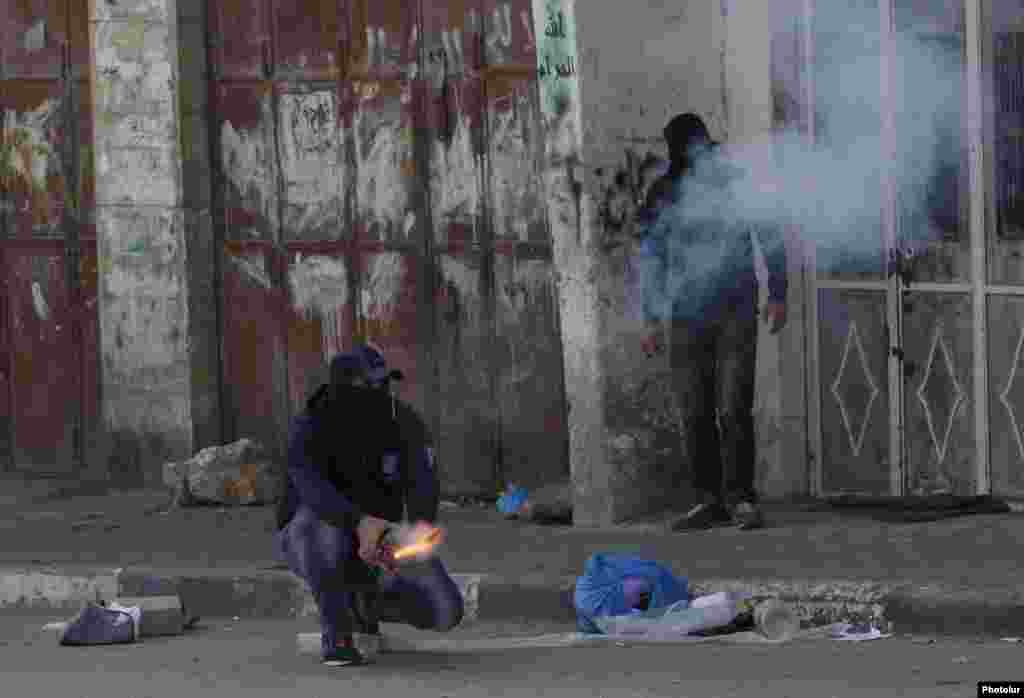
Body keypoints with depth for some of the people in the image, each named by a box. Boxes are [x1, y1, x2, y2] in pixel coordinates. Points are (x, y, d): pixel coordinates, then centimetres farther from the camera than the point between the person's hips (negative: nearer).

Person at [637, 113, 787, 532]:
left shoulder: (737, 182, -1)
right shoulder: (664, 194, 6)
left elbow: (772, 238, 7)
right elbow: (652, 258, 14)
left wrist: (777, 295, 2)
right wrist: (652, 319, 11)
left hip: (735, 312, -3)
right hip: (686, 317, 3)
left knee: (734, 410, -10)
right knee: (694, 414, 2)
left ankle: (740, 498, -6)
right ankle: (709, 500, 9)